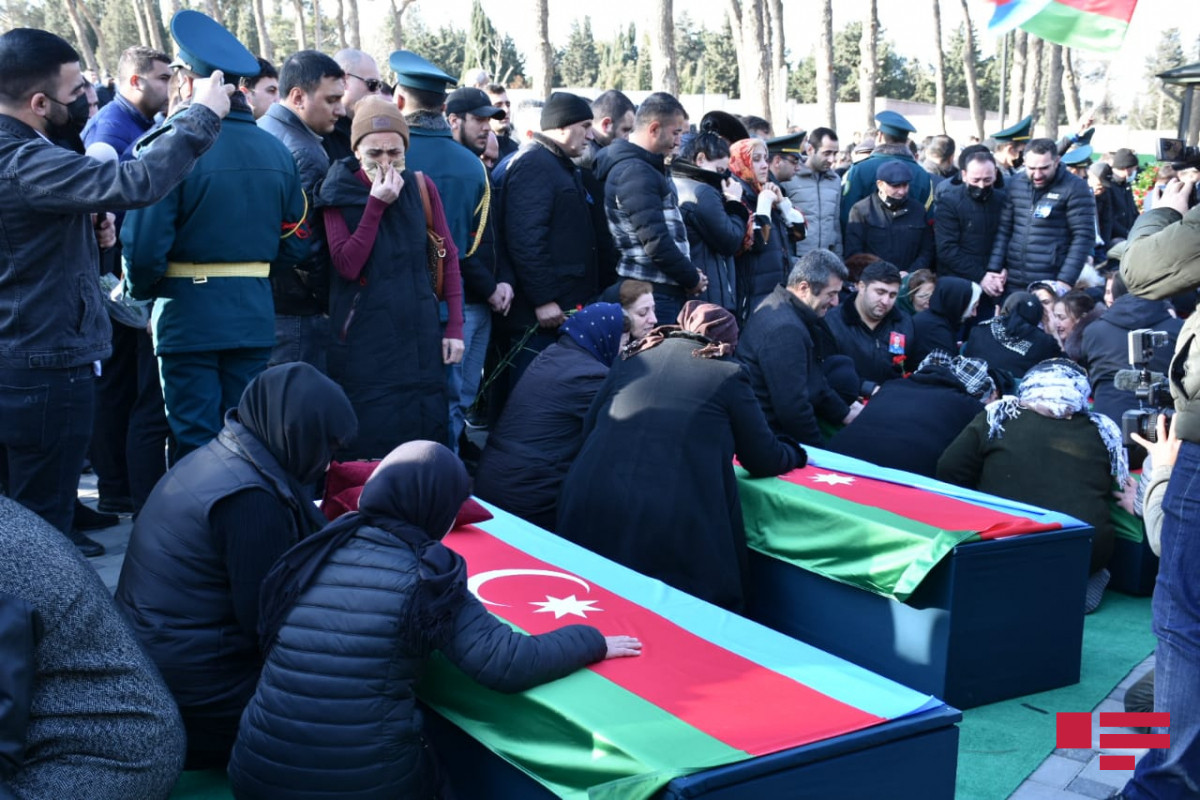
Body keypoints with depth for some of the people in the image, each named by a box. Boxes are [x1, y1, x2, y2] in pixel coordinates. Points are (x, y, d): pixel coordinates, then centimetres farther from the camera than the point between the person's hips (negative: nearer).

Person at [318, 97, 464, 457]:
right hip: (364, 341, -3)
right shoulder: (338, 194, -2)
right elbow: (347, 265, -13)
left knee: (425, 433, 8)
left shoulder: (421, 187, 4)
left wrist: (455, 326, 2)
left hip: (420, 336, 3)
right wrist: (376, 205, -17)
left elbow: (449, 257, 7)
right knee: (367, 442, -1)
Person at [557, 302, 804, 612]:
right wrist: (794, 452, 34)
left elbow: (589, 429, 24)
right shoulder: (727, 375, 5)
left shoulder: (634, 360, 16)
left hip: (589, 514, 4)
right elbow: (763, 459, 12)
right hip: (675, 529, -4)